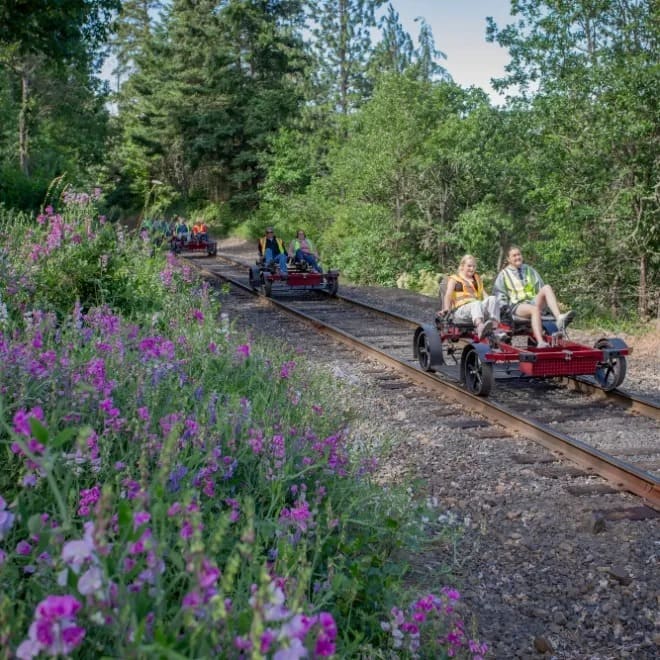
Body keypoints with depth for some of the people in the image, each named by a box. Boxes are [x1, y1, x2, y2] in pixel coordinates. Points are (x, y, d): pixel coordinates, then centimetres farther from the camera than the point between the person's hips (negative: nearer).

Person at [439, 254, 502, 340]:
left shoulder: (477, 278, 31)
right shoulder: (454, 279, 16)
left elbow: (484, 294, 21)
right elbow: (448, 294, 0)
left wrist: (490, 304, 1)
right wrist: (447, 308, -18)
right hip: (461, 310, -5)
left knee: (492, 299, -25)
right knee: (477, 303, -39)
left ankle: (495, 326, -47)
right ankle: (480, 326, -72)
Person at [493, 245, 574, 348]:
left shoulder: (529, 270, 26)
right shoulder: (504, 274, 16)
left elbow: (540, 287, 21)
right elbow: (500, 294, 14)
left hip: (534, 301, 3)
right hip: (517, 305, -3)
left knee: (547, 287, -27)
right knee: (535, 309, -38)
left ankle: (559, 318, -49)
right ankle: (540, 342, -57)